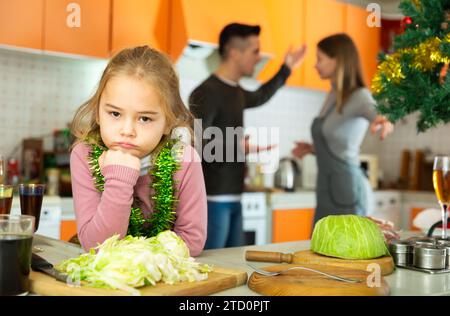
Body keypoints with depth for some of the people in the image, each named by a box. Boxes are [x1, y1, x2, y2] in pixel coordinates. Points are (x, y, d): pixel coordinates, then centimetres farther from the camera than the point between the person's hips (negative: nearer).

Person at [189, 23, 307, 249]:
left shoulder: (235, 91, 15)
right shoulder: (207, 92, -13)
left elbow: (259, 97, 38)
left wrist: (286, 69, 40)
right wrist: (236, 148, -28)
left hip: (232, 198, 9)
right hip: (213, 199, -9)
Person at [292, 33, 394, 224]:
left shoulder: (360, 96, -11)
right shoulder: (333, 95, 12)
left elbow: (375, 114, -36)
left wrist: (382, 122, -56)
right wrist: (312, 148, 16)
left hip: (348, 194, -8)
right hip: (326, 195, 8)